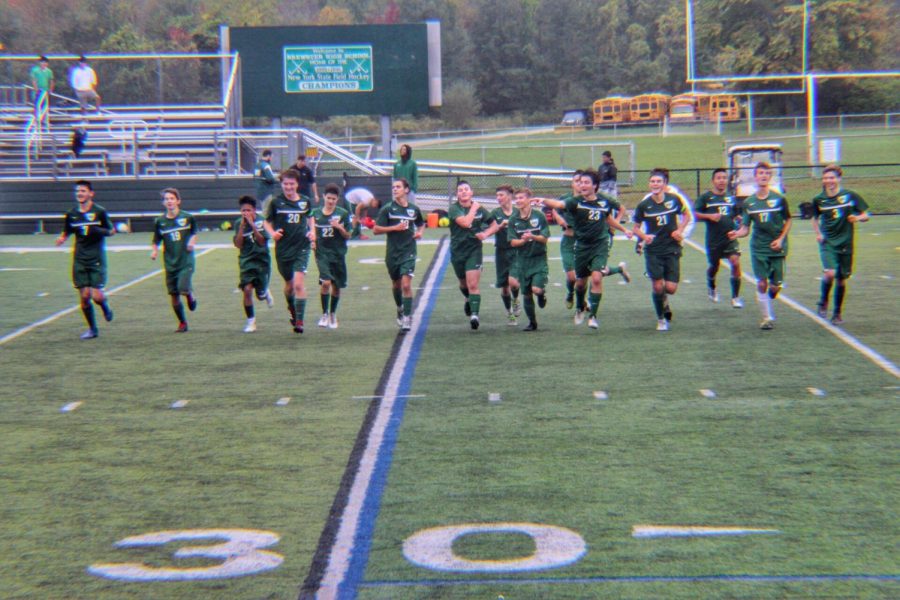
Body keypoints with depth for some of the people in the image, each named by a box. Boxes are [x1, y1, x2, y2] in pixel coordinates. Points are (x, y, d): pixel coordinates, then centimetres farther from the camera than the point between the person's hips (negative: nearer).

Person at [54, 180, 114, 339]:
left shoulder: (100, 211, -4)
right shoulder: (72, 214, 6)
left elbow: (111, 231, 4)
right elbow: (67, 232, 16)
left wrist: (100, 231, -17)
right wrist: (62, 238, -6)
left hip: (97, 259, -3)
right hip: (79, 260, 3)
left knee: (97, 296, -12)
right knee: (84, 296, 1)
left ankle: (106, 308, 24)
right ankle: (92, 329, 17)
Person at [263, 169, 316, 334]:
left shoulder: (305, 201, 3)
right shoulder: (276, 202, -3)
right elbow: (266, 222, 5)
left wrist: (312, 231, 5)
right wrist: (272, 233, -14)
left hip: (301, 248, -1)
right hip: (283, 249, 1)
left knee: (299, 284, -15)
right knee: (289, 284, 13)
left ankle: (299, 321, -11)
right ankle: (292, 310, 43)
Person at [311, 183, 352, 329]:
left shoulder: (343, 214, 0)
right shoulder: (315, 213, 4)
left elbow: (347, 236, 1)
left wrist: (339, 227, -16)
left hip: (338, 253, 1)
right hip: (322, 253, -1)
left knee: (336, 286, 8)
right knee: (326, 282, -19)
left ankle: (333, 314, 29)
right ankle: (324, 314, -5)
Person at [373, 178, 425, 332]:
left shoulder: (414, 209, 5)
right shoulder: (387, 209, -2)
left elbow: (421, 224, 25)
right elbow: (376, 230, -6)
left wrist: (420, 232, 3)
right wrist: (394, 228, -14)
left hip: (408, 252, -1)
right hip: (392, 252, 1)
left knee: (406, 284, -13)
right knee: (396, 284, 16)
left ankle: (407, 318, -9)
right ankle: (400, 309, 41)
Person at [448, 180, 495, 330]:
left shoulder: (480, 209, 0)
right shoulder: (454, 208, -8)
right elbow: (465, 222, -25)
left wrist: (486, 234, -6)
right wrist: (473, 208, -14)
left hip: (474, 251, -1)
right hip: (457, 251, 1)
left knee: (473, 284, -15)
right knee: (463, 283, 19)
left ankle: (474, 314, -18)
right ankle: (469, 300, 50)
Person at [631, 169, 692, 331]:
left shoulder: (674, 199, -3)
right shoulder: (644, 204, -6)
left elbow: (686, 215, 15)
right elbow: (636, 228, 3)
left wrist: (680, 230, -2)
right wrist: (644, 236, -17)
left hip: (672, 250, 1)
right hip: (653, 251, -1)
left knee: (671, 288, -5)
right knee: (658, 286, -4)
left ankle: (664, 300, 32)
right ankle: (661, 319, 17)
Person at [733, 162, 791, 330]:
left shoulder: (779, 199, -2)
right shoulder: (748, 202, 1)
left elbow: (788, 221, 8)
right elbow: (745, 229, 0)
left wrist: (781, 239, -4)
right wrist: (737, 233, -22)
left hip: (777, 248, 0)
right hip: (758, 248, 0)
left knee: (775, 286, 0)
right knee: (762, 283, -7)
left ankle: (768, 304, 32)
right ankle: (767, 317, 7)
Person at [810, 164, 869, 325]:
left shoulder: (850, 196, -3)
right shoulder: (819, 200, 1)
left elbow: (865, 215, 2)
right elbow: (815, 218, 18)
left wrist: (858, 218, -19)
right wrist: (818, 233, 1)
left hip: (845, 244, 0)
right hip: (827, 243, 0)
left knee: (842, 279, 7)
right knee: (829, 273, -22)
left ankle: (837, 313, 23)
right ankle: (823, 301, 5)